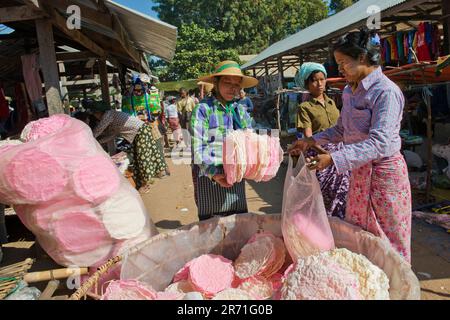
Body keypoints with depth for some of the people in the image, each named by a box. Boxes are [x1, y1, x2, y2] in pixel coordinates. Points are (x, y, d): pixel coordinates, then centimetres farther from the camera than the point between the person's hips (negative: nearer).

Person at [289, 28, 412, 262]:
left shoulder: (386, 91, -18)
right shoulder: (349, 91, 8)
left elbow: (379, 142, -27)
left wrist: (333, 159, -33)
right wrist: (311, 141, 5)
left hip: (383, 171, -8)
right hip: (359, 171, 8)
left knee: (388, 239, 7)